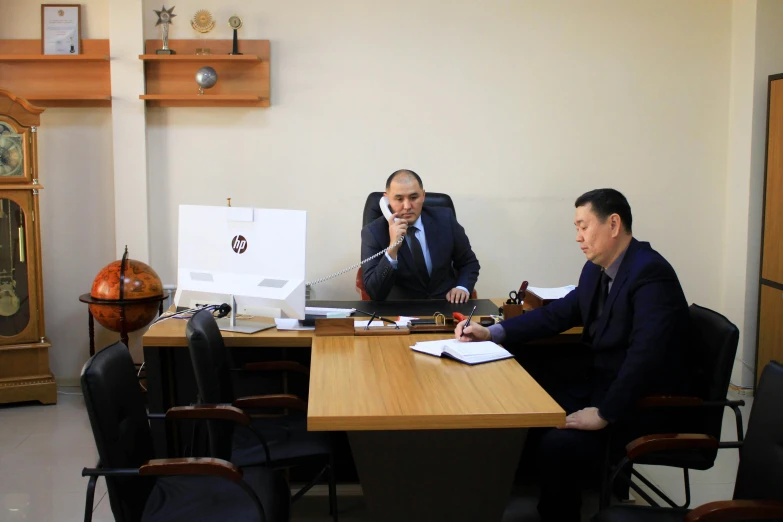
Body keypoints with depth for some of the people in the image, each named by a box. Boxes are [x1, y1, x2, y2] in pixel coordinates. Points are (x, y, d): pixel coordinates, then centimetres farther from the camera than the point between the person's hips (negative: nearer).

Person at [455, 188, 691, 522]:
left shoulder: (650, 274, -21)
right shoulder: (596, 269, 6)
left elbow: (645, 355, -30)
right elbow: (559, 313, 12)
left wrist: (605, 414, -30)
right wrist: (492, 332, 2)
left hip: (645, 403, -8)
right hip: (599, 382, 9)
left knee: (558, 442, -26)